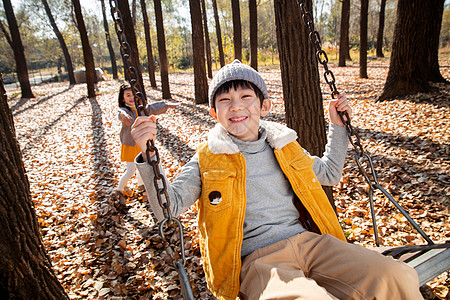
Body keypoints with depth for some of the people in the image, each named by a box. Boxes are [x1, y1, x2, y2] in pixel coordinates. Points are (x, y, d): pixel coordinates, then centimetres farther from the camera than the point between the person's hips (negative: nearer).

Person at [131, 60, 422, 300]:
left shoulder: (283, 145, 13)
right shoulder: (207, 159, 3)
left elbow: (329, 173, 28)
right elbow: (168, 206, -3)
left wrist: (338, 126, 21)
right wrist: (148, 157, -17)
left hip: (308, 240, 5)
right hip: (257, 257, -4)